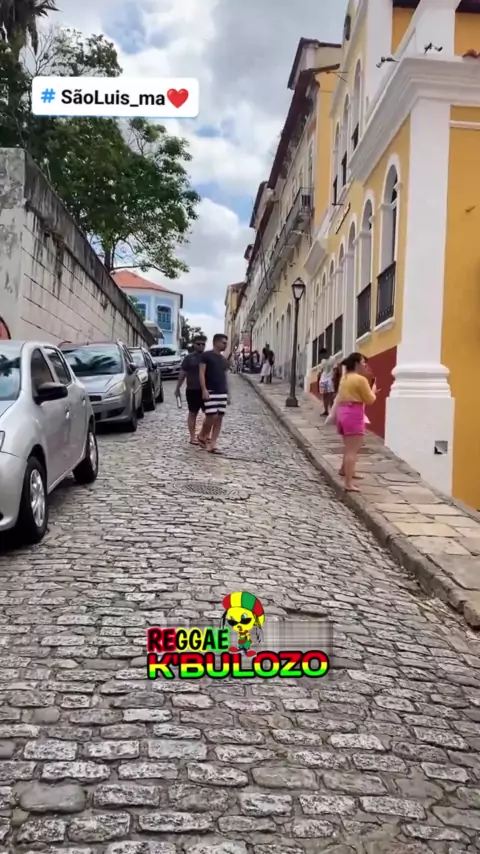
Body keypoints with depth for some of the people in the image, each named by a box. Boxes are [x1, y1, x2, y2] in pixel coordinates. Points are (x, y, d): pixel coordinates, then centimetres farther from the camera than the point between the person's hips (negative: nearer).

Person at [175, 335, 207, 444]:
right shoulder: (189, 358, 1)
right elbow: (182, 373, 1)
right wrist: (177, 388, -1)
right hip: (192, 390, -2)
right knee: (193, 413, 5)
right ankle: (192, 437, 12)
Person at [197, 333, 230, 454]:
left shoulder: (223, 359, 17)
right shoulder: (206, 355, -3)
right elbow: (201, 373, -9)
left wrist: (227, 393, 16)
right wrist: (204, 389, -19)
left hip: (222, 392, 7)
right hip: (210, 392, -7)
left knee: (219, 418, 1)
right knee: (211, 417, -11)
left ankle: (212, 445, 4)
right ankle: (202, 436, 16)